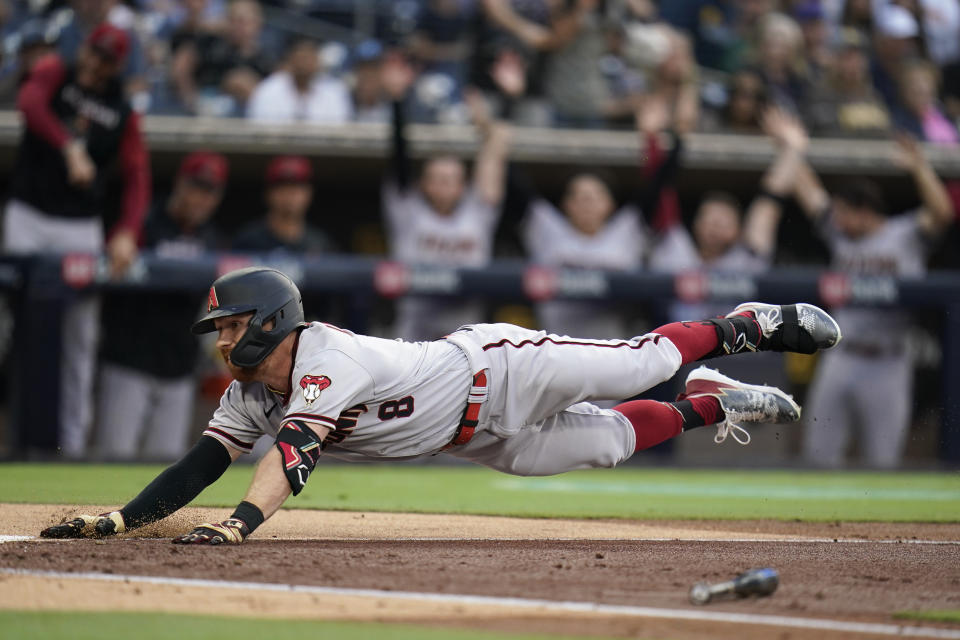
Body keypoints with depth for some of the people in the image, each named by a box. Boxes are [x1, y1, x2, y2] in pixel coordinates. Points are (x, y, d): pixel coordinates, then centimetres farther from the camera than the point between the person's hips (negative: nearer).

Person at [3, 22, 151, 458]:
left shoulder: (123, 114, 8)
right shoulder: (55, 74, 3)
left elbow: (137, 175, 0)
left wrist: (127, 233, -16)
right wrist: (70, 148, -32)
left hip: (82, 227, 2)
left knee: (80, 337, 1)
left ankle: (74, 439, 4)